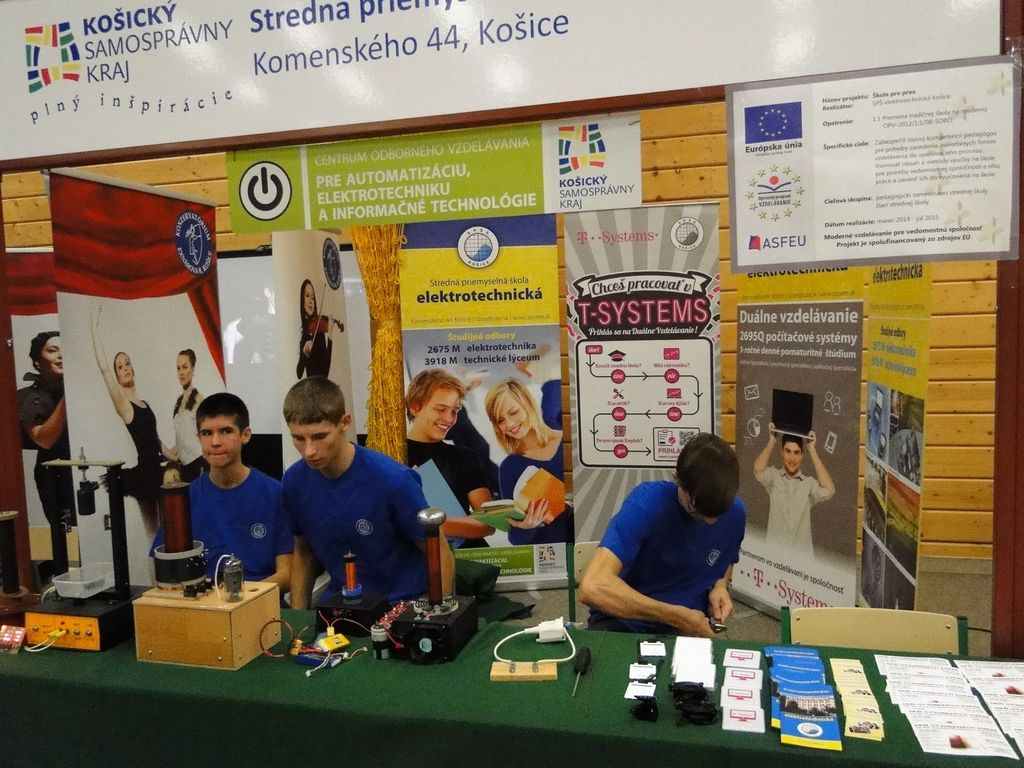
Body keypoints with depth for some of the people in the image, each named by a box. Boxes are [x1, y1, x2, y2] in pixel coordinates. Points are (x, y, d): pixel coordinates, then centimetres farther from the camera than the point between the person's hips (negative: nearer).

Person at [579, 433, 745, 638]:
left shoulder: (735, 512, -7)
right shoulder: (646, 501, -24)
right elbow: (592, 587, -37)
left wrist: (720, 586, -5)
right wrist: (677, 616, -30)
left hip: (687, 627, 4)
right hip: (624, 622, -4)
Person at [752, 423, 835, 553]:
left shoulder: (809, 483, 3)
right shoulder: (774, 476, 2)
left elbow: (828, 490, -17)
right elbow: (758, 470, -18)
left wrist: (812, 450, -13)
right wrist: (772, 441, -12)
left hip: (802, 554, 1)